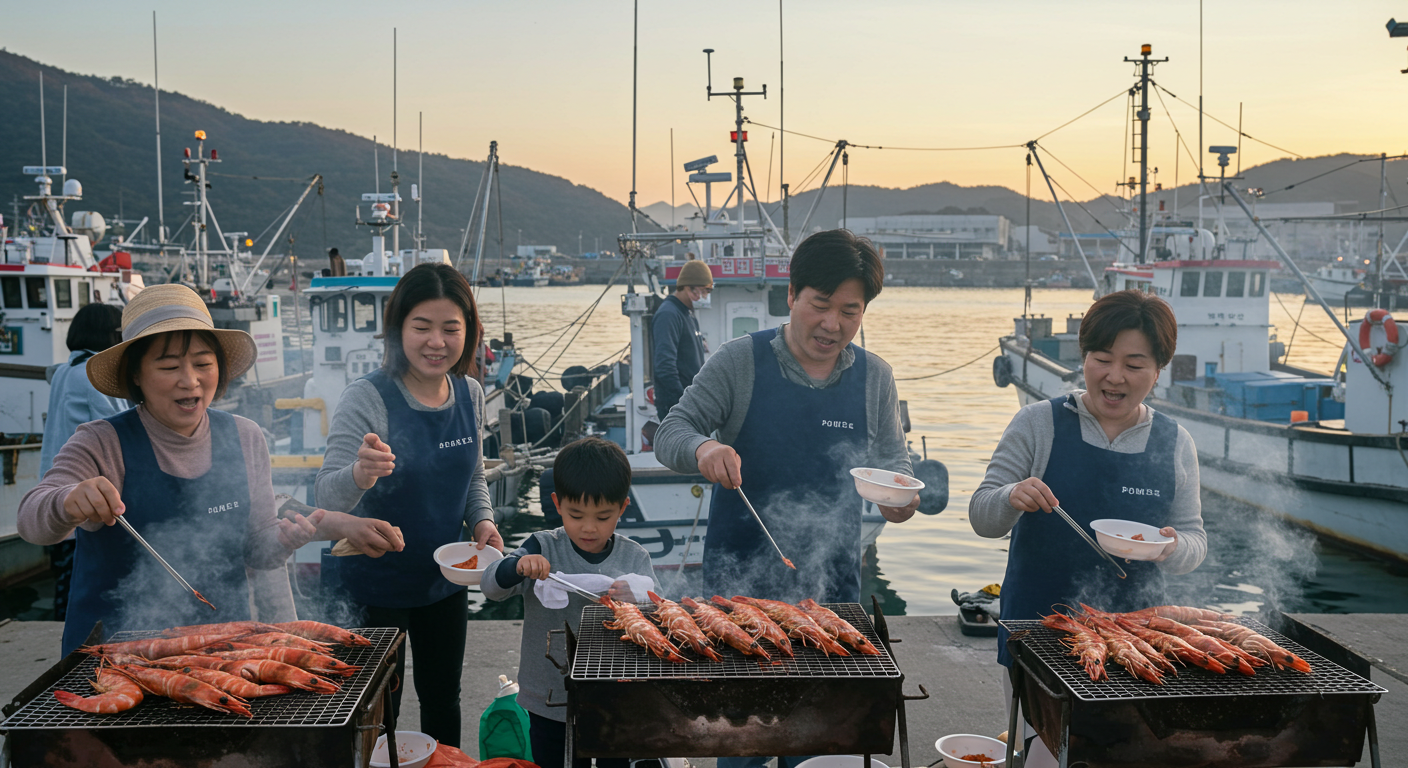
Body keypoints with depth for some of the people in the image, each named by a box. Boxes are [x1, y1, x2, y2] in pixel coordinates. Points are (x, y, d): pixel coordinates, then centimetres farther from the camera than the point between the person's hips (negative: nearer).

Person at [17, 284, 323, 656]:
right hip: (116, 649, -3)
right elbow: (31, 521, -22)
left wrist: (281, 541, -10)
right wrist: (68, 504, -43)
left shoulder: (245, 439, 3)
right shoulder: (102, 444, -7)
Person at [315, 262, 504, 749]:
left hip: (445, 581, 5)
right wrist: (359, 475, -49)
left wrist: (483, 522, -6)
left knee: (443, 700, 22)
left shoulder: (469, 394, -4)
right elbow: (328, 497, -28)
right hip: (375, 586, -5)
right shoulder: (367, 399, -21)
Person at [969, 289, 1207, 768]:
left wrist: (1172, 549, -13)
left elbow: (1194, 539, 9)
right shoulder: (1038, 424, -3)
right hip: (1038, 629, -2)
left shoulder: (1174, 445, 5)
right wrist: (1011, 499, -24)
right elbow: (982, 518, -2)